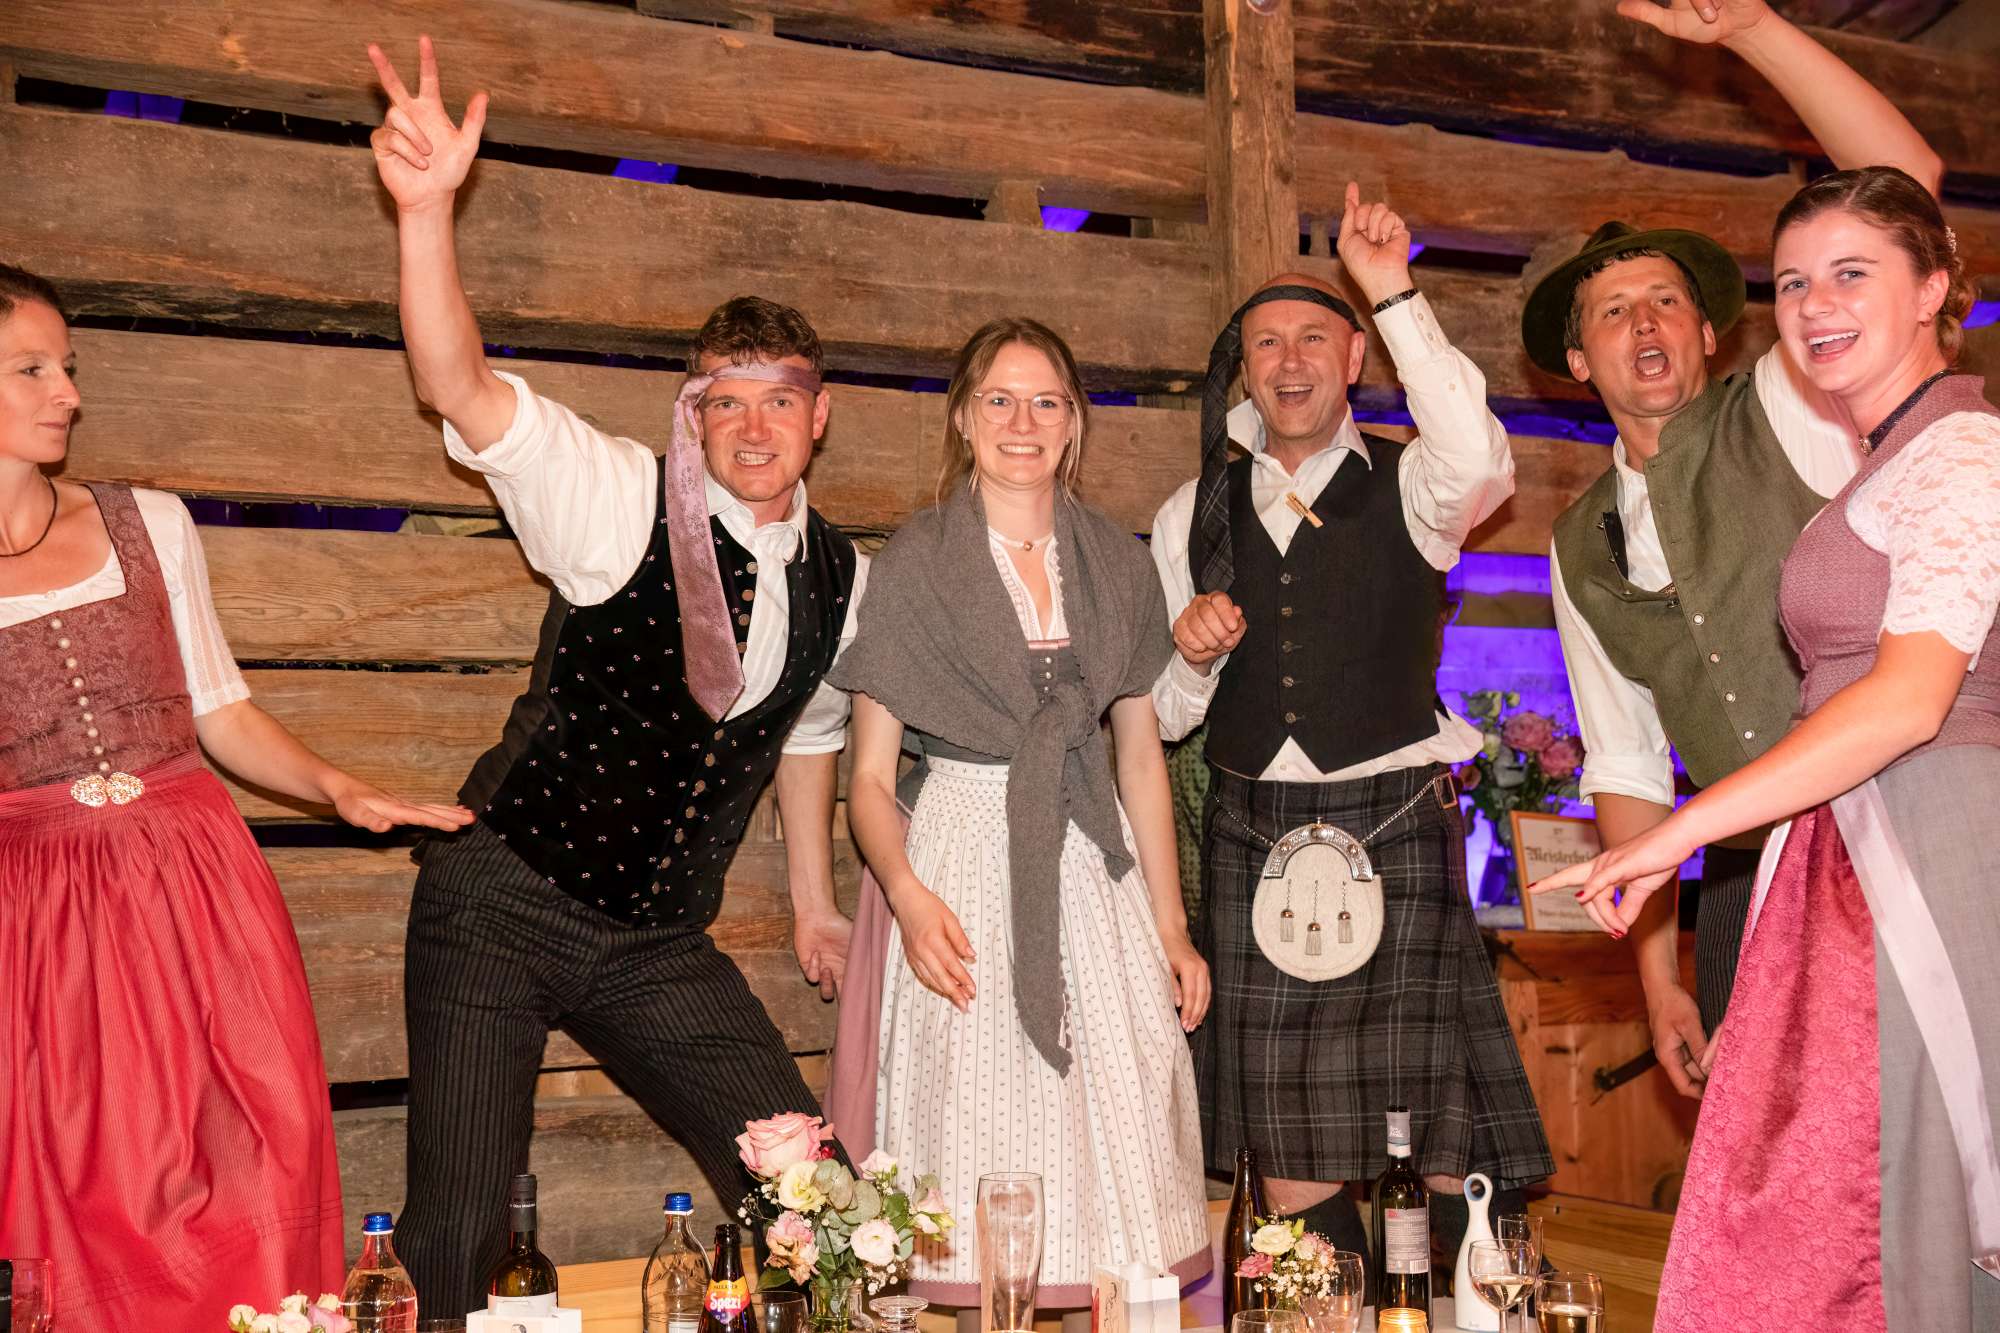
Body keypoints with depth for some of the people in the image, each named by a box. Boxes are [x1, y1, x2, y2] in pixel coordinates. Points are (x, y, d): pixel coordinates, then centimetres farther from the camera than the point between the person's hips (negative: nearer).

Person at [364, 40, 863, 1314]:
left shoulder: (843, 577, 4)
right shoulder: (627, 500, -12)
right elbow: (463, 387, -26)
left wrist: (814, 901, 27)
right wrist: (428, 208, -41)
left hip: (660, 943, 5)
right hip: (502, 909, -4)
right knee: (455, 1231, -6)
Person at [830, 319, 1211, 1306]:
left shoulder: (1116, 564, 10)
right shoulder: (913, 564, 0)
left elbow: (1140, 753, 15)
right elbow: (870, 774, -1)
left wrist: (1171, 927, 12)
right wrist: (908, 895, -19)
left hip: (1097, 867, 3)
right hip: (963, 865, -3)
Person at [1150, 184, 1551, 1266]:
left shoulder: (1406, 487, 3)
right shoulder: (1194, 514, 12)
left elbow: (1479, 463, -24)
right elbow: (1165, 718, 14)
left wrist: (1396, 295, -23)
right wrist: (1191, 654, -8)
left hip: (1393, 825, -3)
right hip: (1250, 839, 3)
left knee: (1424, 1138, -5)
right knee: (1288, 1154, 5)